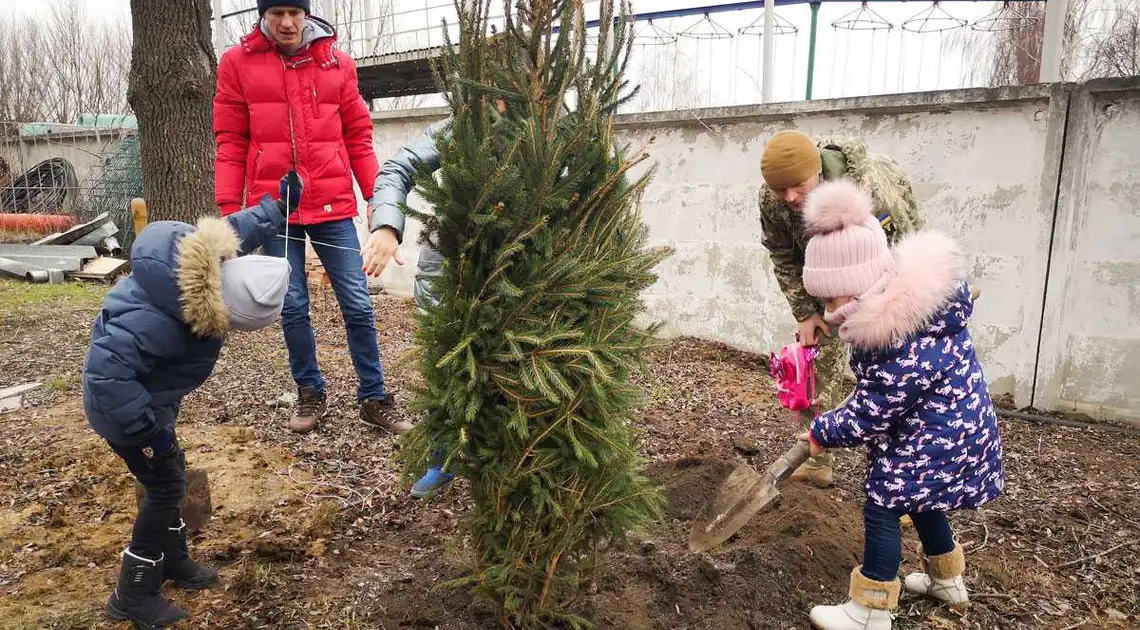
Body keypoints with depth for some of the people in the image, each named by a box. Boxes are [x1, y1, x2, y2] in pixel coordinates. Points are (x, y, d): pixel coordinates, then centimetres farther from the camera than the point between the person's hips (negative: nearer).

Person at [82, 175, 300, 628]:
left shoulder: (208, 259, -18)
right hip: (123, 405, -9)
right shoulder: (157, 321, -41)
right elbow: (109, 373, -38)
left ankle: (173, 561, 38)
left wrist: (279, 207, 3)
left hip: (146, 397, 9)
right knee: (166, 486, -1)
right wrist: (149, 428, -30)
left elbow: (233, 232, 3)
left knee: (171, 477, 19)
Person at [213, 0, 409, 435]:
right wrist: (228, 206, -2)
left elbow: (358, 136, 8)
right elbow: (230, 143, 3)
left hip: (332, 205, 1)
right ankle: (310, 394, 25)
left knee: (358, 304, 1)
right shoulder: (238, 63, 3)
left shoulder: (338, 62, 6)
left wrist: (375, 195, 3)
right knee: (293, 307, 5)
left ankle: (374, 399, 15)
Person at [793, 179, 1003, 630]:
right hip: (950, 427, 10)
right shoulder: (906, 297, -5)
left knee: (882, 509, -2)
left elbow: (867, 419, -24)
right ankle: (947, 581, 46)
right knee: (920, 501, 25)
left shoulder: (903, 350, -34)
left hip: (935, 441, -10)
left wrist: (822, 431, -7)